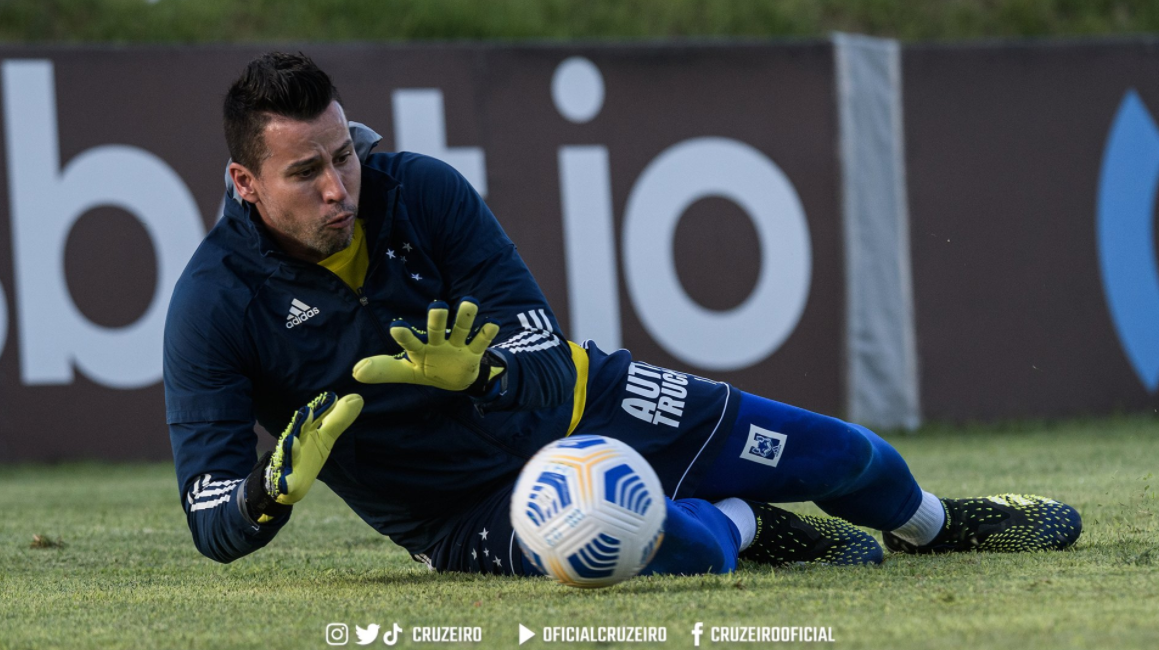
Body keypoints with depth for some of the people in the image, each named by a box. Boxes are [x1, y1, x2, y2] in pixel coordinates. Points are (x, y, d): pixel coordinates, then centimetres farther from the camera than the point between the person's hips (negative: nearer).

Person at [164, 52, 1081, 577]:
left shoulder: (421, 190, -15)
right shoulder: (217, 300, -21)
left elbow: (547, 359, -14)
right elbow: (215, 527, -20)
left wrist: (477, 369, -37)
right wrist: (276, 488, -44)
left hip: (576, 404, 4)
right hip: (471, 507, -4)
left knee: (842, 456, 10)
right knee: (652, 543, -37)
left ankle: (932, 525, 45)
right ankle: (732, 525, -1)